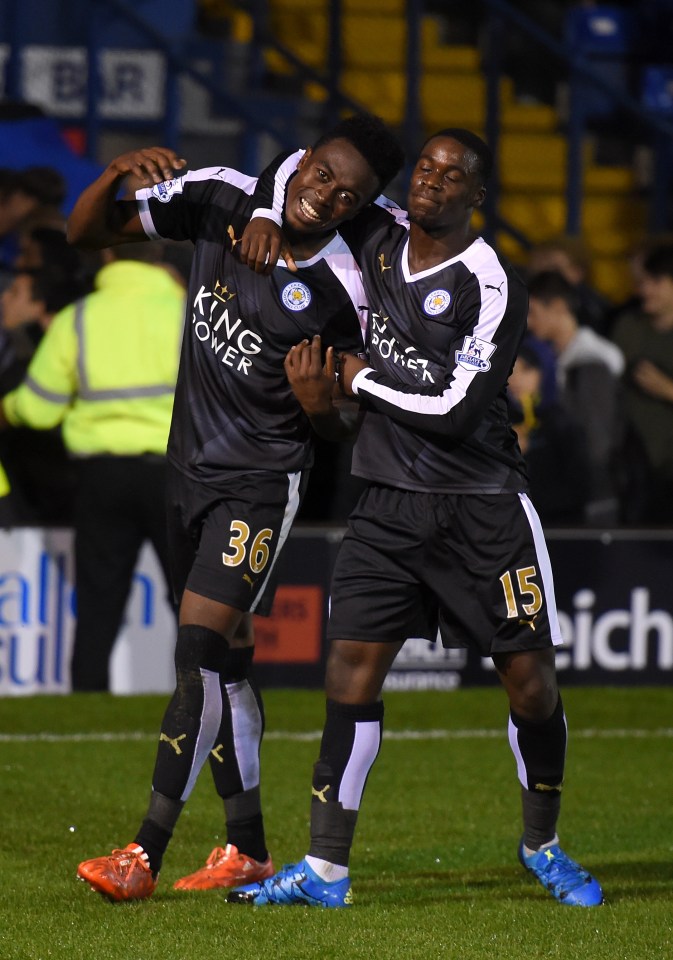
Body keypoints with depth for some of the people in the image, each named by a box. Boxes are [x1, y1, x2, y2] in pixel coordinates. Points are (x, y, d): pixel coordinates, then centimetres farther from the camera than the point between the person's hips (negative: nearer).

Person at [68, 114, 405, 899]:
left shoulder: (343, 294, -15)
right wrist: (119, 175, -18)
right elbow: (88, 232, 0)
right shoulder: (221, 199, -5)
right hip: (190, 470, 6)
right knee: (222, 658, 12)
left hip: (262, 480, -6)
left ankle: (144, 856, -16)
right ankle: (247, 849, 23)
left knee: (200, 649, -17)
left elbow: (340, 415, -2)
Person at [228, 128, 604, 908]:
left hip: (480, 507, -4)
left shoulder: (490, 287, -13)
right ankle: (325, 868, -2)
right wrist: (270, 220, 1)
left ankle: (542, 845, 21)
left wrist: (358, 380, -10)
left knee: (529, 676, -2)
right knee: (353, 660, -5)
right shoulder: (380, 238, 4)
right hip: (389, 506, 4)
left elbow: (455, 412, -19)